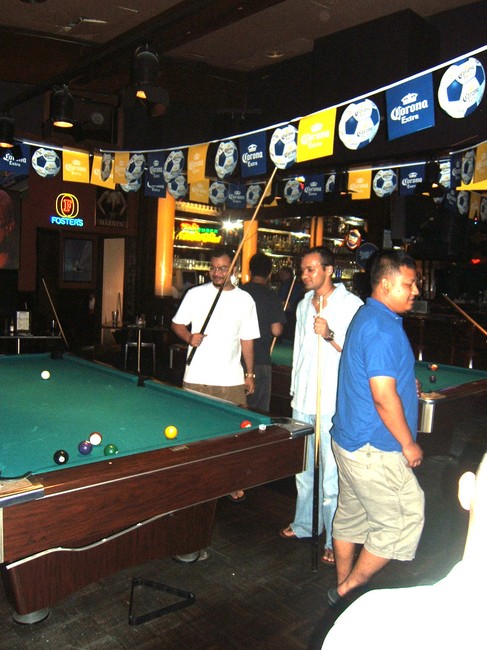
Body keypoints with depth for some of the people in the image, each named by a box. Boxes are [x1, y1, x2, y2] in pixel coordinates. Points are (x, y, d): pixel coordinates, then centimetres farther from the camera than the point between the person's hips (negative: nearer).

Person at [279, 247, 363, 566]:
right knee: (304, 468, 18)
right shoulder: (304, 304, 13)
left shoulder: (351, 304, -8)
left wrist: (330, 335, -23)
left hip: (333, 403, -7)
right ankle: (304, 524, 35)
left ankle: (335, 541, 14)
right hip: (303, 400, 7)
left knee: (332, 475, -2)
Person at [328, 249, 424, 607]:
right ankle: (349, 589, 15)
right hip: (374, 448, -10)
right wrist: (408, 444, -14)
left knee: (350, 515, 19)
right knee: (404, 520, 3)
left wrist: (405, 381, 16)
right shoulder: (384, 328, -21)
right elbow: (383, 395, -24)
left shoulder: (367, 317, 11)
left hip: (350, 439, 10)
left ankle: (343, 586, 35)